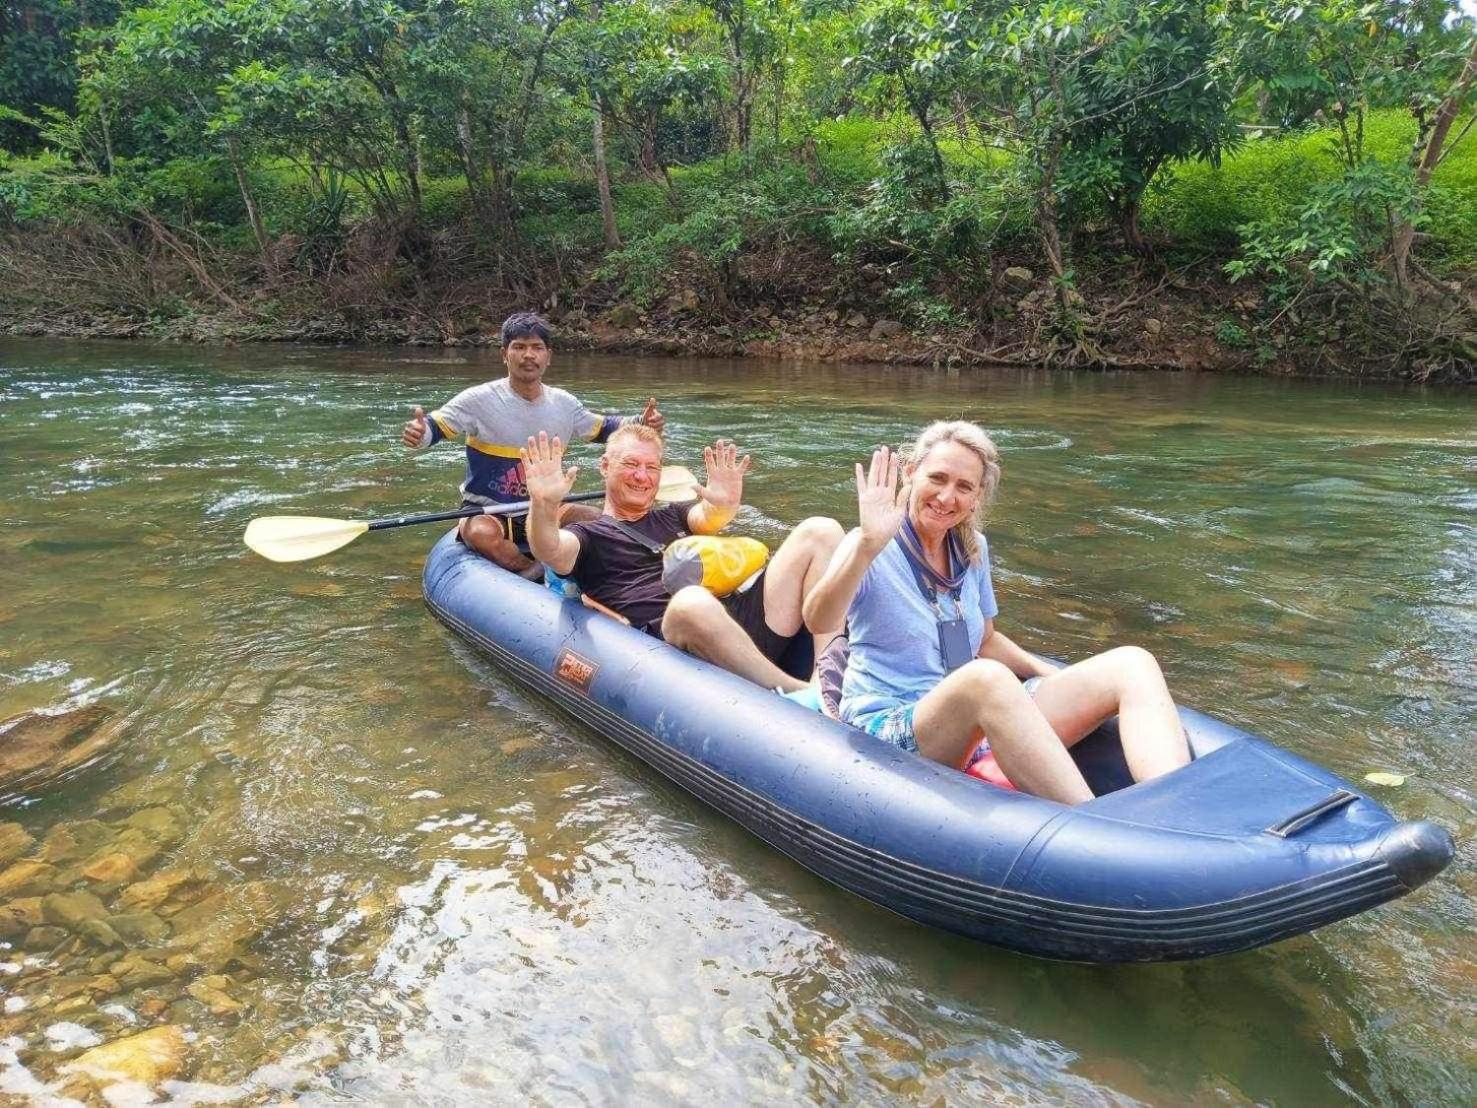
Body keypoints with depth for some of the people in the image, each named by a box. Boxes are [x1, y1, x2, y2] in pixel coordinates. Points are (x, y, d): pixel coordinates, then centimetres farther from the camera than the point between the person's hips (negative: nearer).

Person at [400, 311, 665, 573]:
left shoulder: (563, 403, 2)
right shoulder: (480, 400, -12)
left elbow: (600, 428, 16)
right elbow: (436, 425, -15)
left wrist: (640, 423, 0)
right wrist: (418, 435, -39)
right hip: (485, 512, -4)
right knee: (482, 535, -37)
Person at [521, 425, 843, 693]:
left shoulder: (672, 516, 31)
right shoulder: (589, 534, 18)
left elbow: (707, 519, 7)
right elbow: (551, 552, -6)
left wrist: (724, 505, -18)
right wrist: (544, 505, -28)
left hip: (745, 622, 6)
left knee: (820, 531, -8)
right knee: (692, 601, -42)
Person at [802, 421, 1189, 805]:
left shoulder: (972, 549, 11)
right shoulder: (868, 549, -8)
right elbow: (819, 622, -28)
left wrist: (1061, 679, 8)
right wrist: (868, 545, -42)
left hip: (979, 727, 7)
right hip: (886, 728, -7)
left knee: (1131, 664, -9)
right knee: (986, 677, -39)